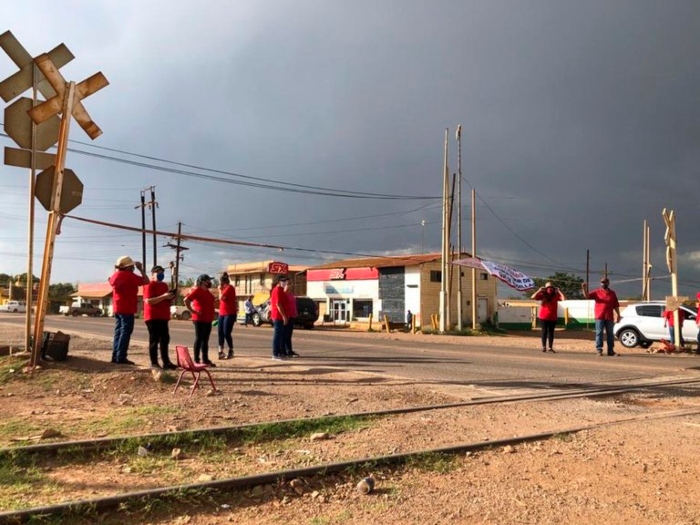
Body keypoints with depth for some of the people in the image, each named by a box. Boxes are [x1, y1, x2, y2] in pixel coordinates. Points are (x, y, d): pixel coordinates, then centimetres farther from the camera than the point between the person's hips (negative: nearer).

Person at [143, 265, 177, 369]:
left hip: (163, 317, 8)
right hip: (153, 317, -8)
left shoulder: (164, 285, 18)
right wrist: (163, 296, -24)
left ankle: (166, 362, 12)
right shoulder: (149, 285, -8)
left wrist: (171, 298, 5)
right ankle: (154, 363, 1)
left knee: (165, 339, 8)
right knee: (154, 340, -4)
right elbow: (148, 301, -20)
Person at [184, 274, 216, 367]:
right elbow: (186, 300, -21)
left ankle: (205, 359, 17)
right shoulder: (197, 290, -11)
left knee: (205, 340, 11)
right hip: (199, 319, -8)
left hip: (208, 319, 8)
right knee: (199, 339, -4)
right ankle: (196, 360, 1)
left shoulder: (207, 291, 16)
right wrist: (192, 311, -19)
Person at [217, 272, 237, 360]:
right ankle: (221, 352, 7)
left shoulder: (229, 288, -11)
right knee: (220, 333, 4)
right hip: (222, 313, 9)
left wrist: (220, 290, -5)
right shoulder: (226, 288, 16)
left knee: (226, 333, -9)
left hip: (229, 314, -9)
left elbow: (221, 297, -18)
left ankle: (231, 352, 4)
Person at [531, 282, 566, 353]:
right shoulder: (543, 295, -2)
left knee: (551, 332, 5)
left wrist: (559, 291, -11)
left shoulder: (556, 295, 0)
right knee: (544, 331, 3)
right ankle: (544, 347, 9)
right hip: (543, 317, -1)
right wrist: (539, 290, -15)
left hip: (553, 317, 1)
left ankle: (550, 347, 9)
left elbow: (564, 299, -15)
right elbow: (533, 297, -14)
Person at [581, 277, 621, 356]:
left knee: (610, 334, 8)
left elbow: (616, 305, 12)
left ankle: (611, 351, 15)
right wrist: (584, 289, -27)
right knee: (599, 333, -2)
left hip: (610, 317, 3)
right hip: (599, 317, -3)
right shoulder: (597, 292, 4)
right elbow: (587, 296, -10)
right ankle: (599, 350, 2)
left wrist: (618, 315, 8)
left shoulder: (612, 293, 11)